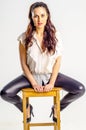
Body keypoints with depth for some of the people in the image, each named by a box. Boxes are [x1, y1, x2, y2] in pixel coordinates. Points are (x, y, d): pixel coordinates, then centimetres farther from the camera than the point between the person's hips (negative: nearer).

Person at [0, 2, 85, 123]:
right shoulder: (25, 37, -11)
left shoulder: (55, 35, -8)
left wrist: (52, 82, -15)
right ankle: (26, 108, 13)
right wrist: (33, 83, -14)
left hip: (51, 75, 1)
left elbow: (58, 61, -7)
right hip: (31, 75, 0)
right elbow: (24, 64, -6)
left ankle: (57, 108, 13)